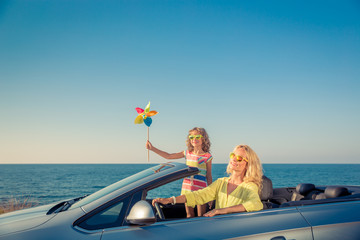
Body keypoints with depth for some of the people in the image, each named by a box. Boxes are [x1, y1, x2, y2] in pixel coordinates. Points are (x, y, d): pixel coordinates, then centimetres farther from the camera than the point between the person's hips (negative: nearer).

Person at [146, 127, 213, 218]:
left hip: (201, 190, -4)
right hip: (187, 189, 4)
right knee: (189, 215, 11)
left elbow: (209, 176, 1)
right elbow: (168, 156, 12)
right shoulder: (187, 153, 7)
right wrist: (152, 148, 8)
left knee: (201, 217, 1)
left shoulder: (207, 156, -3)